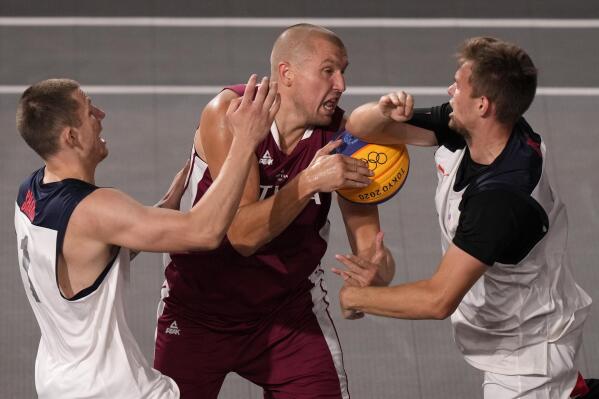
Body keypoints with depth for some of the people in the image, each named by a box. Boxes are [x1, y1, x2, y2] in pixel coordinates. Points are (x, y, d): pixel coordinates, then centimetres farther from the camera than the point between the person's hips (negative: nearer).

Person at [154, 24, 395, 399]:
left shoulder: (343, 137, -13)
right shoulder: (228, 113, -21)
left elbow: (369, 245, -12)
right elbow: (243, 235, -29)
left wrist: (375, 267, -35)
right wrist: (309, 182, -40)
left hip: (290, 309, 2)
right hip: (200, 308, -2)